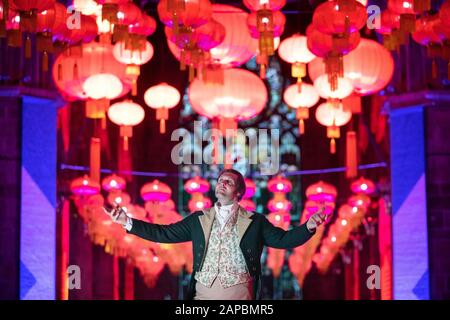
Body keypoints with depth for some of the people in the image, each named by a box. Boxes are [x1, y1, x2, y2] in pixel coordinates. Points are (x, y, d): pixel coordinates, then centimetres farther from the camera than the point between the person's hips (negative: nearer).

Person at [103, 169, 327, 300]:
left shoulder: (255, 222, 9)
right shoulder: (198, 220, 14)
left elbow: (283, 239, 3)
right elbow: (164, 234, 12)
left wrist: (308, 227, -15)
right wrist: (128, 223, 3)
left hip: (241, 297, -2)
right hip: (203, 295, 2)